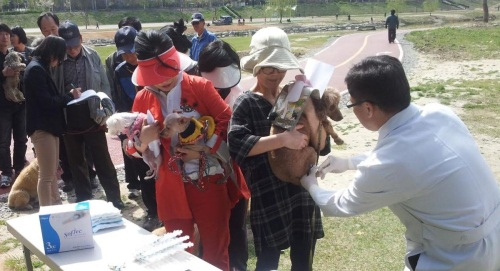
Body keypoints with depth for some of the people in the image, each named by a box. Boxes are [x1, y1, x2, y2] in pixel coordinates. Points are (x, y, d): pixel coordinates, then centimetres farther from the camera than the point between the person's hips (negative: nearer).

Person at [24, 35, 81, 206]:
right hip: (42, 128, -10)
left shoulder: (41, 68, 15)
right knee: (46, 175, -4)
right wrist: (70, 96, -8)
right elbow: (47, 101, -21)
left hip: (49, 126, 10)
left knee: (52, 172, 19)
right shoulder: (35, 69, -16)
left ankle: (56, 207, 29)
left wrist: (68, 97, 1)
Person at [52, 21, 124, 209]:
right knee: (76, 163, 13)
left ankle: (114, 199, 18)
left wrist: (105, 112, -7)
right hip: (69, 122, 1)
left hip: (93, 119, 0)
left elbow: (104, 85, 3)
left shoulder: (93, 56, -2)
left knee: (103, 161, 6)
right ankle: (83, 200, 27)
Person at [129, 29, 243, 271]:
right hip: (171, 188, 3)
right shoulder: (142, 99, 3)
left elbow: (227, 121, -7)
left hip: (209, 182, -2)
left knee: (216, 251, 9)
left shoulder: (200, 86, -5)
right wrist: (143, 139, -14)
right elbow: (132, 146, 8)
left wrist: (204, 150, -16)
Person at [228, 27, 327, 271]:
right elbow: (237, 145, -21)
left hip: (302, 191, 4)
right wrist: (283, 139, -25)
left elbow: (321, 145, 3)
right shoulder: (246, 104, -4)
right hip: (268, 196, -4)